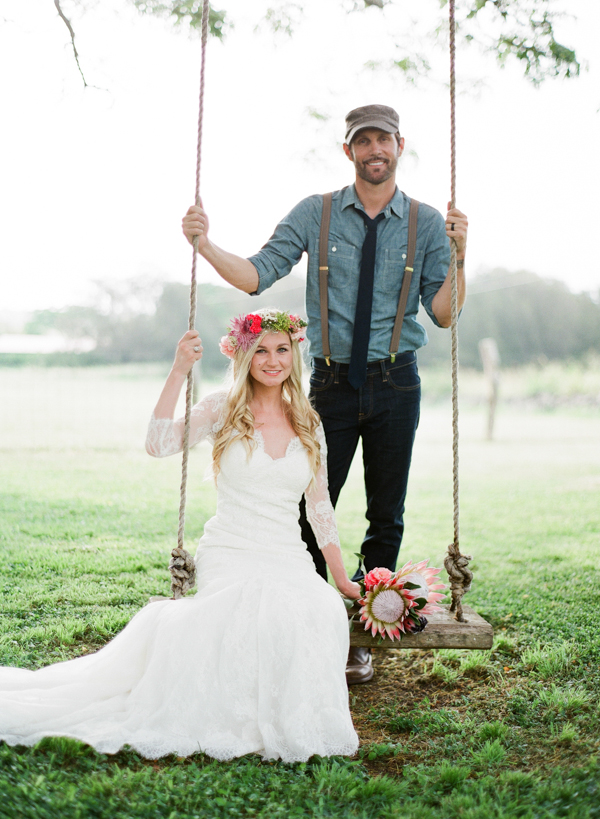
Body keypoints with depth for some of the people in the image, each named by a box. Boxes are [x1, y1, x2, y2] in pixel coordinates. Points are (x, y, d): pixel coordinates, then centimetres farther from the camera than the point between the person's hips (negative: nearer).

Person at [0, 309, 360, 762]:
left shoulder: (309, 423, 14)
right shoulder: (224, 408, 4)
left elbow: (320, 505, 18)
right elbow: (159, 444, -12)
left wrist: (343, 579, 16)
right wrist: (179, 371, -18)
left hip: (290, 558, 3)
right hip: (229, 554, -3)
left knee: (324, 609, -31)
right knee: (258, 607, -37)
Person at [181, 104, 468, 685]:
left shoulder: (427, 223, 1)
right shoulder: (315, 214, 1)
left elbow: (443, 315, -4)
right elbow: (258, 275, -5)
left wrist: (458, 258, -19)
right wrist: (205, 245, -19)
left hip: (395, 385, 1)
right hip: (331, 382, 0)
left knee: (386, 517, 8)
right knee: (309, 511, 1)